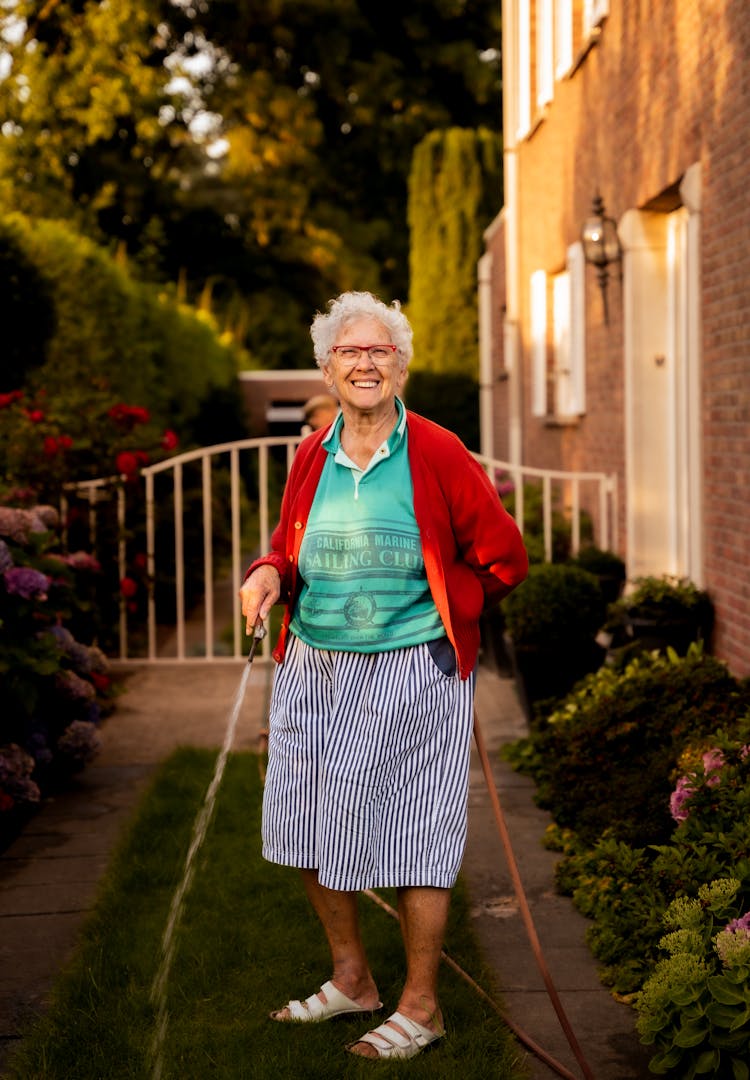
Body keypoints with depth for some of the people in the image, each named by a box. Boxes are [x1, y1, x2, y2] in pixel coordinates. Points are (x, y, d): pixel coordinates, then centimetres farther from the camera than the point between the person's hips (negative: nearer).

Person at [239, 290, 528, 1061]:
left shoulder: (436, 454, -8)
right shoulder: (312, 459, 5)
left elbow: (503, 557, -2)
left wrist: (429, 609, 2)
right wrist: (268, 575, -3)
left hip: (409, 674, -5)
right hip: (313, 672, 6)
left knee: (412, 831, 1)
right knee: (308, 825, 11)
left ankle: (420, 1007, 15)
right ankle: (351, 978, 31)